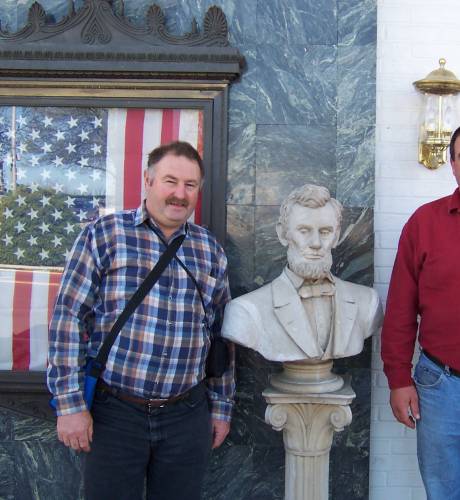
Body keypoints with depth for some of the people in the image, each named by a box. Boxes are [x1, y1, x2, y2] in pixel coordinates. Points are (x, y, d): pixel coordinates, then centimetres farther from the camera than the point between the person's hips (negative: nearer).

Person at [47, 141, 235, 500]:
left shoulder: (210, 250, 7)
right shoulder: (105, 234, -4)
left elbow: (220, 334, 12)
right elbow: (69, 317, -6)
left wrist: (221, 406, 13)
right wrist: (70, 403, -9)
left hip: (187, 415, 3)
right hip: (114, 412, -3)